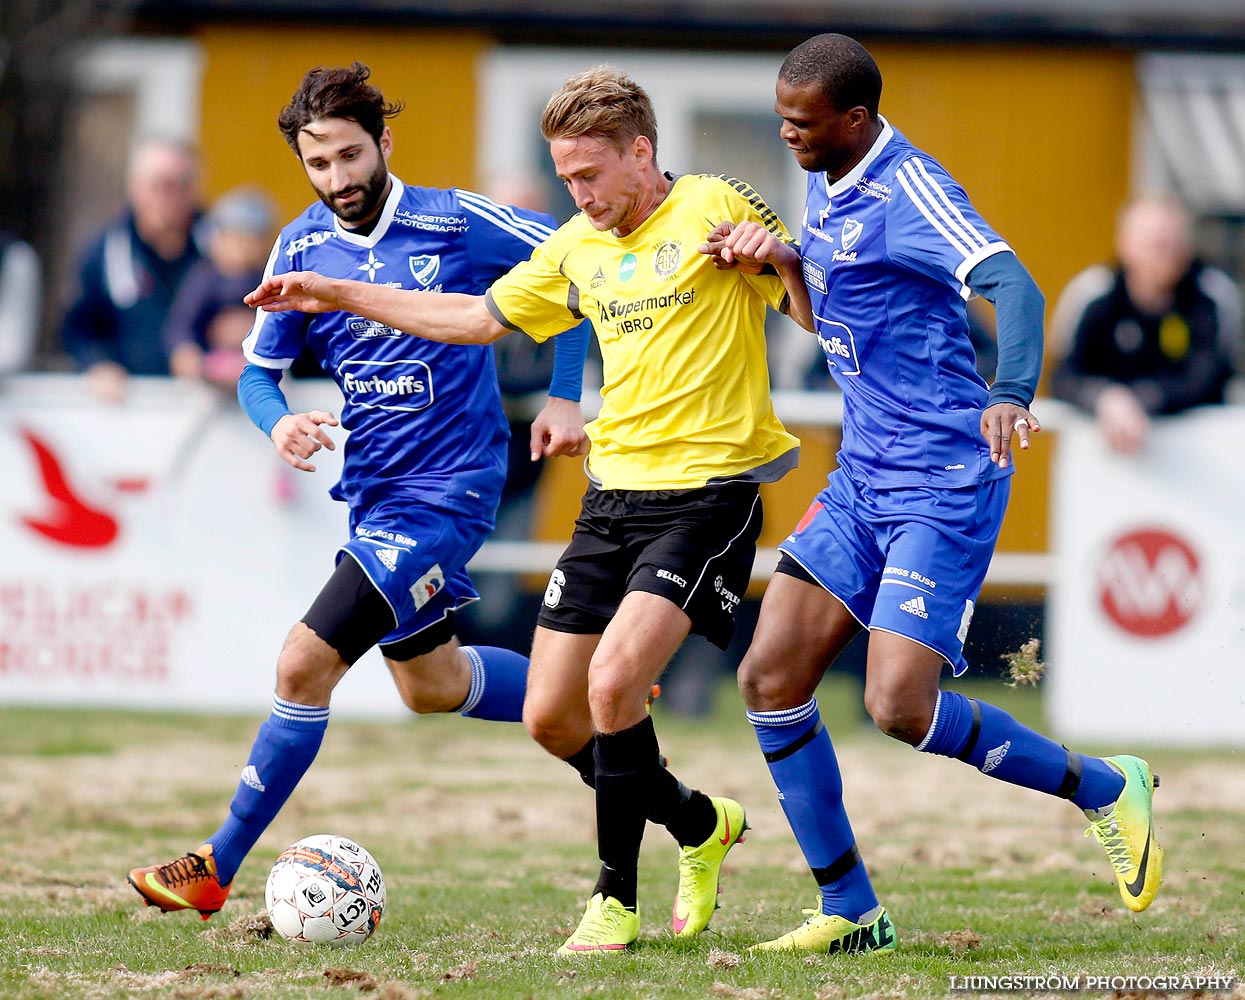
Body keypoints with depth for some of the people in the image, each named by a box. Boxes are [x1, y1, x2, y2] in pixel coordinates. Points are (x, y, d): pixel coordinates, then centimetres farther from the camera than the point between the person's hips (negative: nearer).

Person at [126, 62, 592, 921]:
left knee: (305, 663, -16)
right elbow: (259, 369, 9)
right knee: (431, 685, 23)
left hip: (447, 488, -7)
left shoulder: (457, 222, -13)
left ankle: (218, 869, -7)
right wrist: (278, 421, -14)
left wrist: (564, 398, -9)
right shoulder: (300, 248, 1)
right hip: (373, 490, 7)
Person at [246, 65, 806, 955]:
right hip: (615, 492, 8)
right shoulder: (577, 247, 13)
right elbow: (479, 317, 23)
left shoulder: (716, 208, -6)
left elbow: (820, 311, -5)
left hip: (707, 495, -8)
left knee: (614, 681, -23)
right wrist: (339, 296, 22)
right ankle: (703, 826, 28)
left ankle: (617, 904, -8)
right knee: (551, 717, 5)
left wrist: (776, 257, -26)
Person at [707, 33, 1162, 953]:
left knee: (899, 706, -17)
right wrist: (780, 256, 5)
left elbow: (1012, 284, -32)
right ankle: (850, 911, 9)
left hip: (945, 481, -9)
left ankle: (1104, 789, 5)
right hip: (864, 477, 9)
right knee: (769, 677, 0)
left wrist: (1013, 394, -50)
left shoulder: (909, 189, -17)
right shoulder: (826, 185, 11)